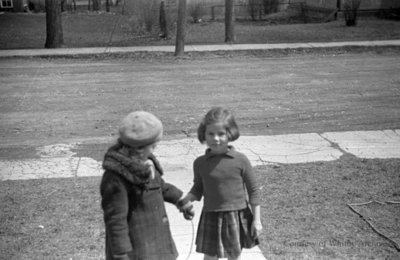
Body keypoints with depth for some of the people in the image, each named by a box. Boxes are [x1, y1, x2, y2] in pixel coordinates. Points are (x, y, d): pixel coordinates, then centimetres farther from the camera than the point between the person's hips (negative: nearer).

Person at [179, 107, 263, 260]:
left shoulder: (240, 160, -10)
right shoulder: (200, 163, -4)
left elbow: (253, 190, -3)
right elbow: (198, 189, 8)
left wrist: (256, 219, -3)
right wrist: (185, 200, -12)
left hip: (237, 217, -1)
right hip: (211, 218, 1)